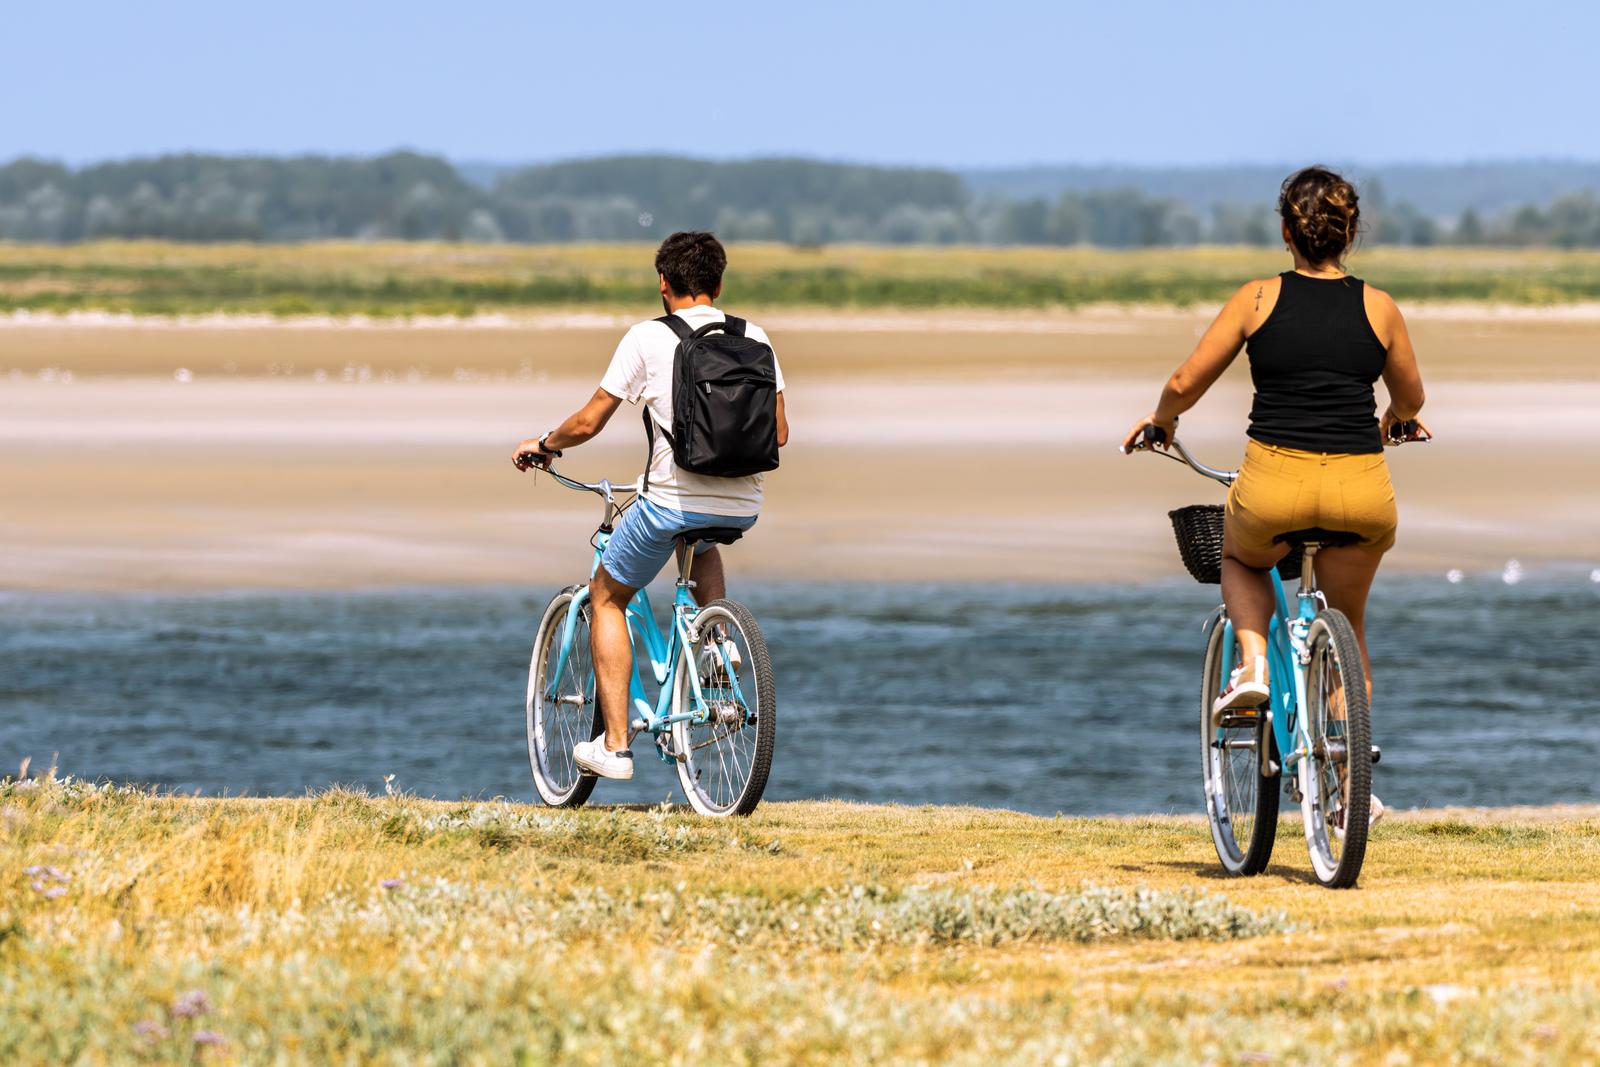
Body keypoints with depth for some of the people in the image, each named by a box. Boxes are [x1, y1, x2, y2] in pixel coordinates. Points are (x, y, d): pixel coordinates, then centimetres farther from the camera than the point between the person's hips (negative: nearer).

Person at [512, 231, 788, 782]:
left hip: (672, 502, -4)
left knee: (607, 596, 19)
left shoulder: (648, 339, -5)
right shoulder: (753, 338, 6)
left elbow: (588, 423, -3)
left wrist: (542, 444, 18)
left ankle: (614, 744, 11)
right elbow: (779, 432, 10)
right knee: (701, 546, 41)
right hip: (743, 507, 4)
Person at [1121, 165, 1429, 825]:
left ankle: (1252, 666, 9)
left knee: (1240, 559, 35)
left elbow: (1185, 384, 3)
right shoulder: (1379, 308, 7)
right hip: (1362, 488, 2)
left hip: (1274, 482, -1)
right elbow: (1411, 397, 23)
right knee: (1346, 623, 25)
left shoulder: (1259, 299, 2)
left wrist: (1161, 420, 25)